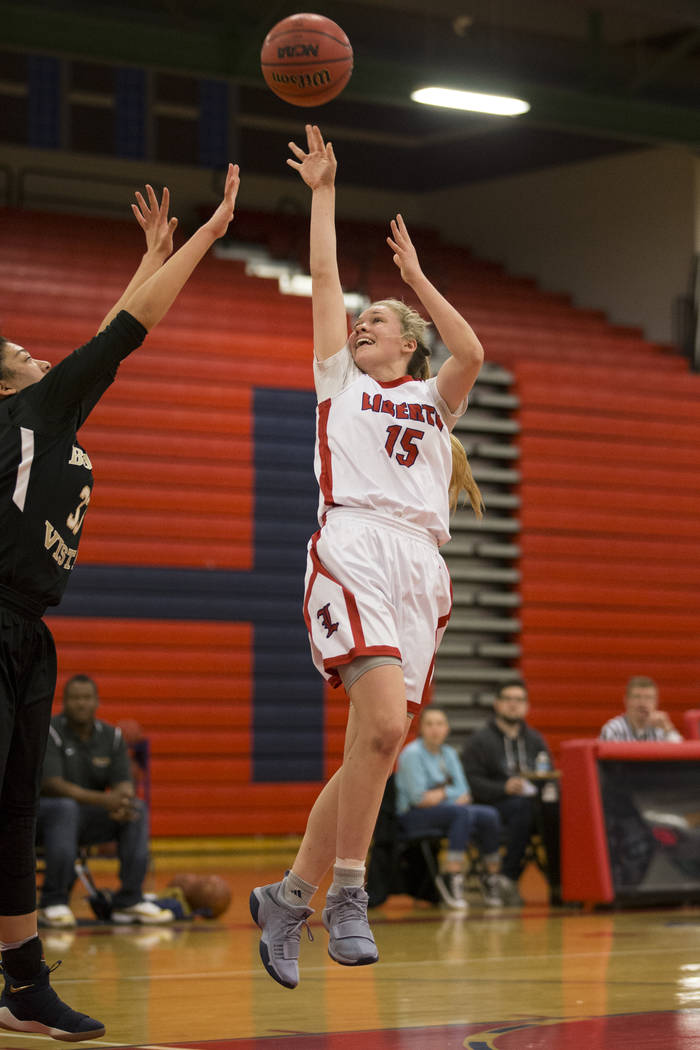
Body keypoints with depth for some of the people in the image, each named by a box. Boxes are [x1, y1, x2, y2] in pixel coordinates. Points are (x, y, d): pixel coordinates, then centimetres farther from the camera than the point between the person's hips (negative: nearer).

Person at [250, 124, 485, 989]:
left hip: (420, 567, 3)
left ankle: (288, 897, 13)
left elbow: (472, 354, 2)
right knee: (382, 724, -25)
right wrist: (322, 192, 19)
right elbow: (324, 279, 16)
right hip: (354, 551, -3)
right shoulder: (340, 381, 21)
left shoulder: (433, 400, 23)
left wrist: (415, 275, 9)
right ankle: (347, 892, -14)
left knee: (374, 751, 0)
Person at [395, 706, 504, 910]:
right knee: (462, 812, -34)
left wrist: (440, 794, -11)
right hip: (415, 817, -6)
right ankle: (452, 878, -37)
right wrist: (449, 794, -2)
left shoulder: (449, 754, 13)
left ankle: (491, 876, -10)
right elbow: (419, 798, -15)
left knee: (489, 815, -20)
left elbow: (464, 794, 8)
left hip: (446, 811, 6)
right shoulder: (412, 754, -8)